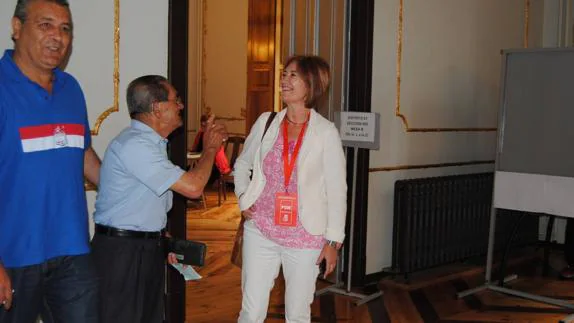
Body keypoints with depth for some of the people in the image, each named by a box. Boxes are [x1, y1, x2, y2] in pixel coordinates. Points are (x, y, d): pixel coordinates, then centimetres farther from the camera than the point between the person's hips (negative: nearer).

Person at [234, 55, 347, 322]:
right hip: (261, 230, 2)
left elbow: (337, 191, -4)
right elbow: (242, 164, 17)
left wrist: (333, 240, -5)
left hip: (305, 236, -2)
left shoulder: (326, 132, -7)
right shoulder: (266, 122, 2)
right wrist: (243, 196, 2)